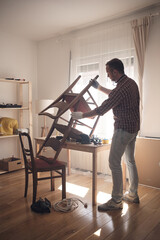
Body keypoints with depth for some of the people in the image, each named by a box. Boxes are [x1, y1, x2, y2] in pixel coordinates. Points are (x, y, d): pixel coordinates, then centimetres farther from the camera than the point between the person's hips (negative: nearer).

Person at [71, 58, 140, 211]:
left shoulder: (121, 88, -22)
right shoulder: (131, 82, 9)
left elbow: (102, 109, -21)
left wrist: (81, 115, -11)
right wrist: (99, 87, 25)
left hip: (123, 129, -10)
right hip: (133, 127, 10)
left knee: (114, 163, -4)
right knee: (130, 161, 17)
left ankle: (116, 201, 4)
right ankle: (133, 194, 30)